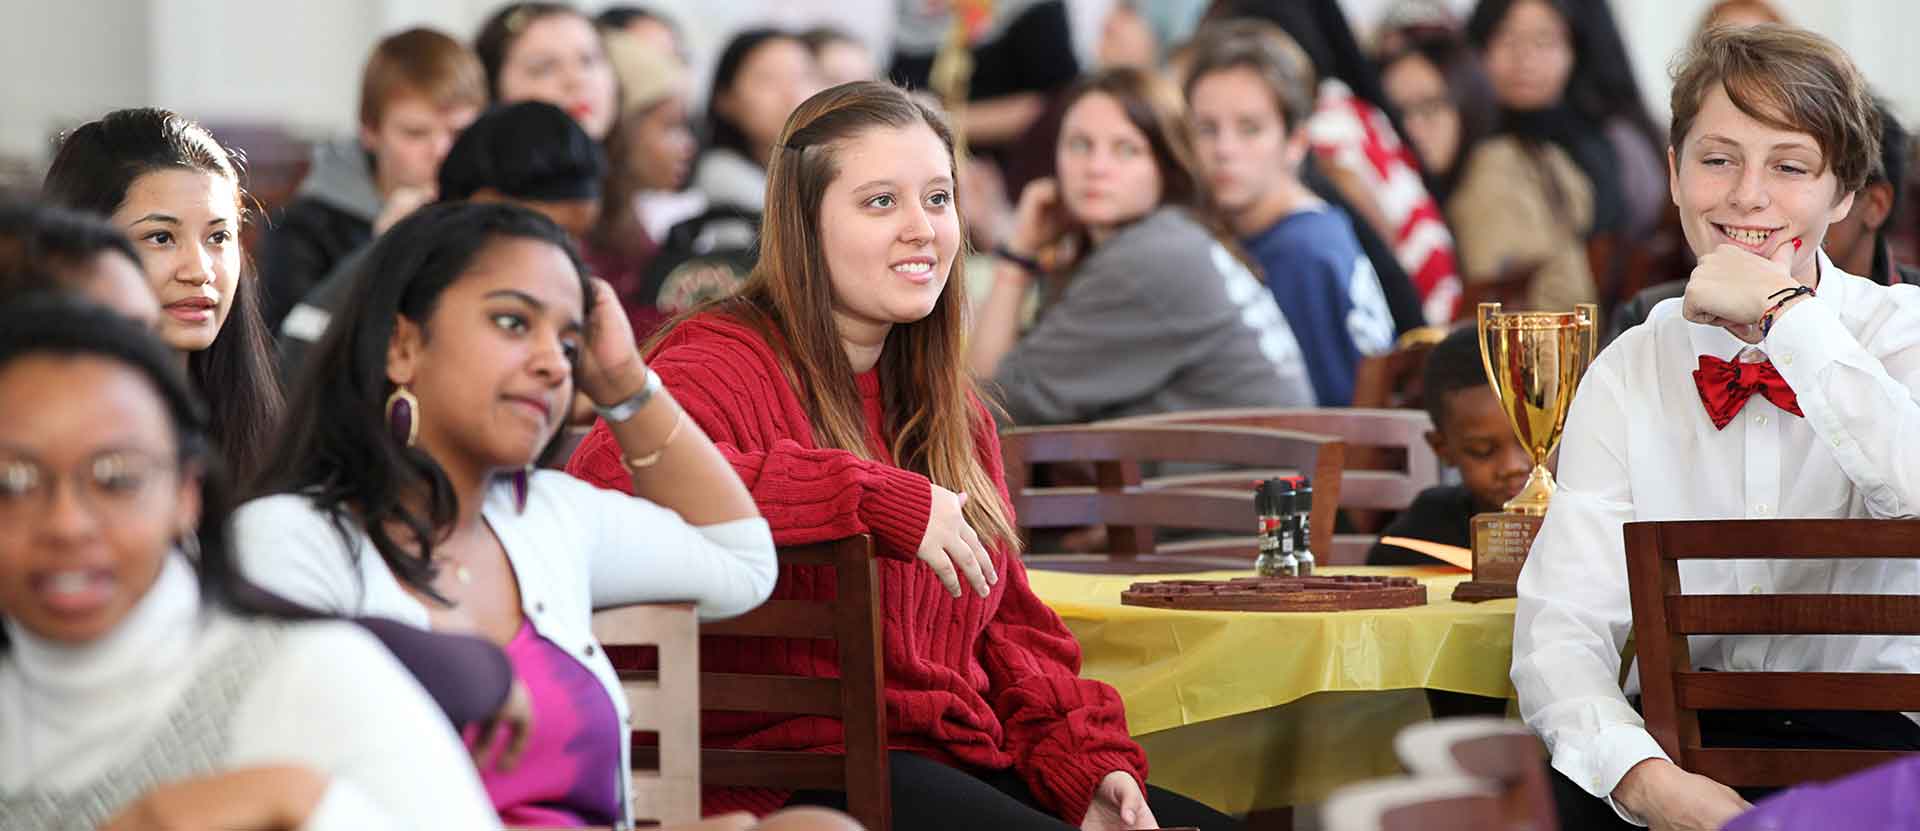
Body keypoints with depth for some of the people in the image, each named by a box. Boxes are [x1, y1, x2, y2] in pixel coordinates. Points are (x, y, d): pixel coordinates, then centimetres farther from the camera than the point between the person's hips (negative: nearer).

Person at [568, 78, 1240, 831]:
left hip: (964, 757, 8)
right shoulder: (728, 362, -7)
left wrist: (1087, 765, 1)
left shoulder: (949, 402, 20)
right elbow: (607, 479, -29)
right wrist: (879, 499, -26)